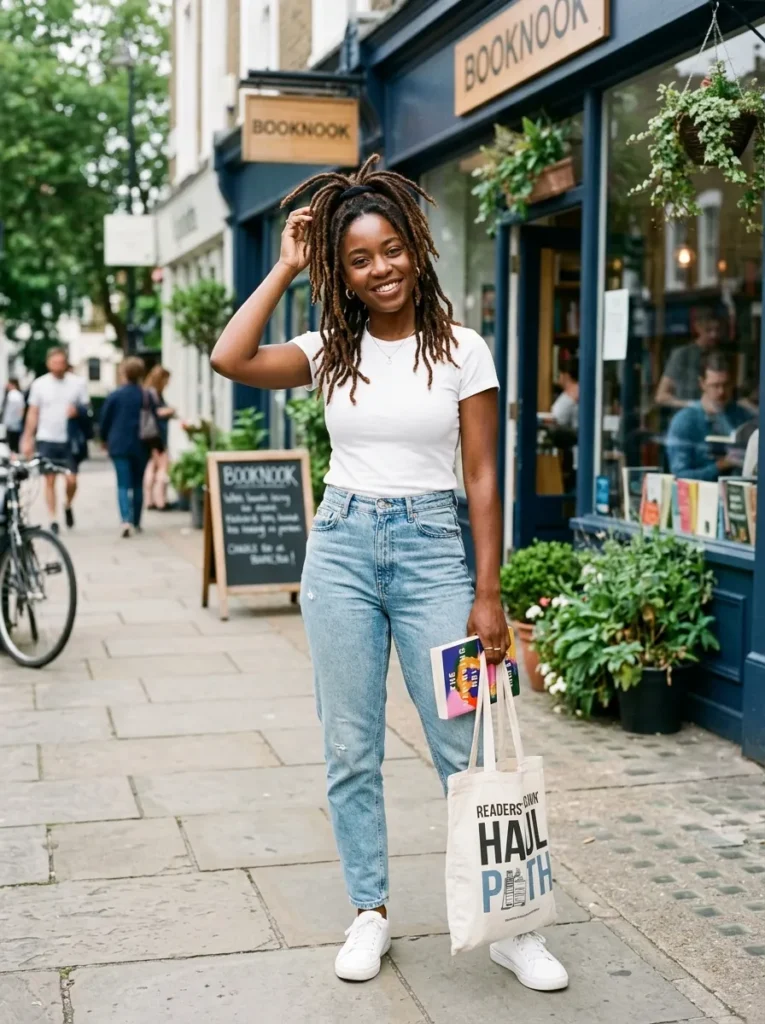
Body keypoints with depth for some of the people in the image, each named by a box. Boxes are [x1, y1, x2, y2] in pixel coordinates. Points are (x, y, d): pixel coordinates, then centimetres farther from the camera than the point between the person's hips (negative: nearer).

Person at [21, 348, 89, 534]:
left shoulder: (78, 383, 0)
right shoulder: (39, 384, 2)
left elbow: (86, 408, 6)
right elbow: (33, 413, 6)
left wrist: (77, 410, -18)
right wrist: (27, 439, 2)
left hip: (69, 440, 0)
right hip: (46, 440, 0)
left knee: (71, 480, -5)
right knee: (50, 480, 1)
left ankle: (68, 505, 25)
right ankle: (53, 520, 8)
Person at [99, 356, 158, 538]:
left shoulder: (115, 396, -5)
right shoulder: (147, 397, -1)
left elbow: (105, 420, 1)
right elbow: (156, 419, 3)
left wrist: (105, 439, 19)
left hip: (119, 446, -2)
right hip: (141, 447, 2)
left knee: (123, 484, -3)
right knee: (138, 484, 15)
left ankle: (126, 520, -22)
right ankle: (136, 522, 21)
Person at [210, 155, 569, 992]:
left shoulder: (462, 351, -2)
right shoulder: (332, 351, 4)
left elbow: (482, 478, -2)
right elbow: (230, 359, -12)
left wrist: (488, 597, -7)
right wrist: (286, 266, -4)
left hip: (432, 549, -2)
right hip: (342, 546, 3)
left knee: (467, 747, 0)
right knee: (350, 749, 8)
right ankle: (369, 914, 23)